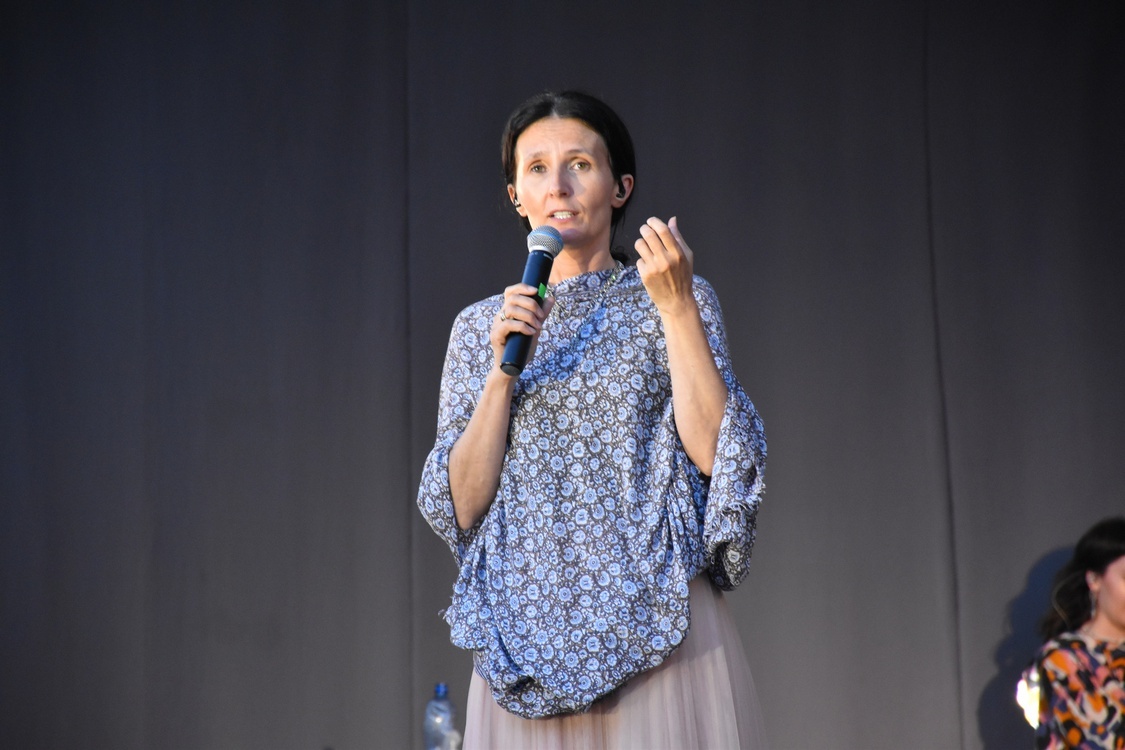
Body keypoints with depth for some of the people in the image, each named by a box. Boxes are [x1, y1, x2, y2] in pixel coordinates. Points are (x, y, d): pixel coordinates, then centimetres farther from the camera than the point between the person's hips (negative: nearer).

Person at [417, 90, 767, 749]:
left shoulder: (678, 302, 4)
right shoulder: (481, 325, 9)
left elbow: (715, 453, -9)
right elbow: (463, 506, 3)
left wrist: (676, 308, -12)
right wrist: (503, 370, -8)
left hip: (658, 622, -2)